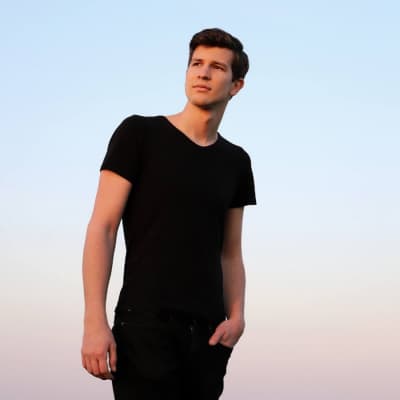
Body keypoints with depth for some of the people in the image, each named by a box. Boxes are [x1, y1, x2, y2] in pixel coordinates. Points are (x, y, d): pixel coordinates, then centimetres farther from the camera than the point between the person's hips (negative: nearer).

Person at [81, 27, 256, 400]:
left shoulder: (236, 162, 13)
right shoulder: (139, 133, -1)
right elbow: (102, 229, -5)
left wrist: (236, 316, -1)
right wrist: (95, 321, -14)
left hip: (207, 331, 5)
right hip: (144, 325, -5)